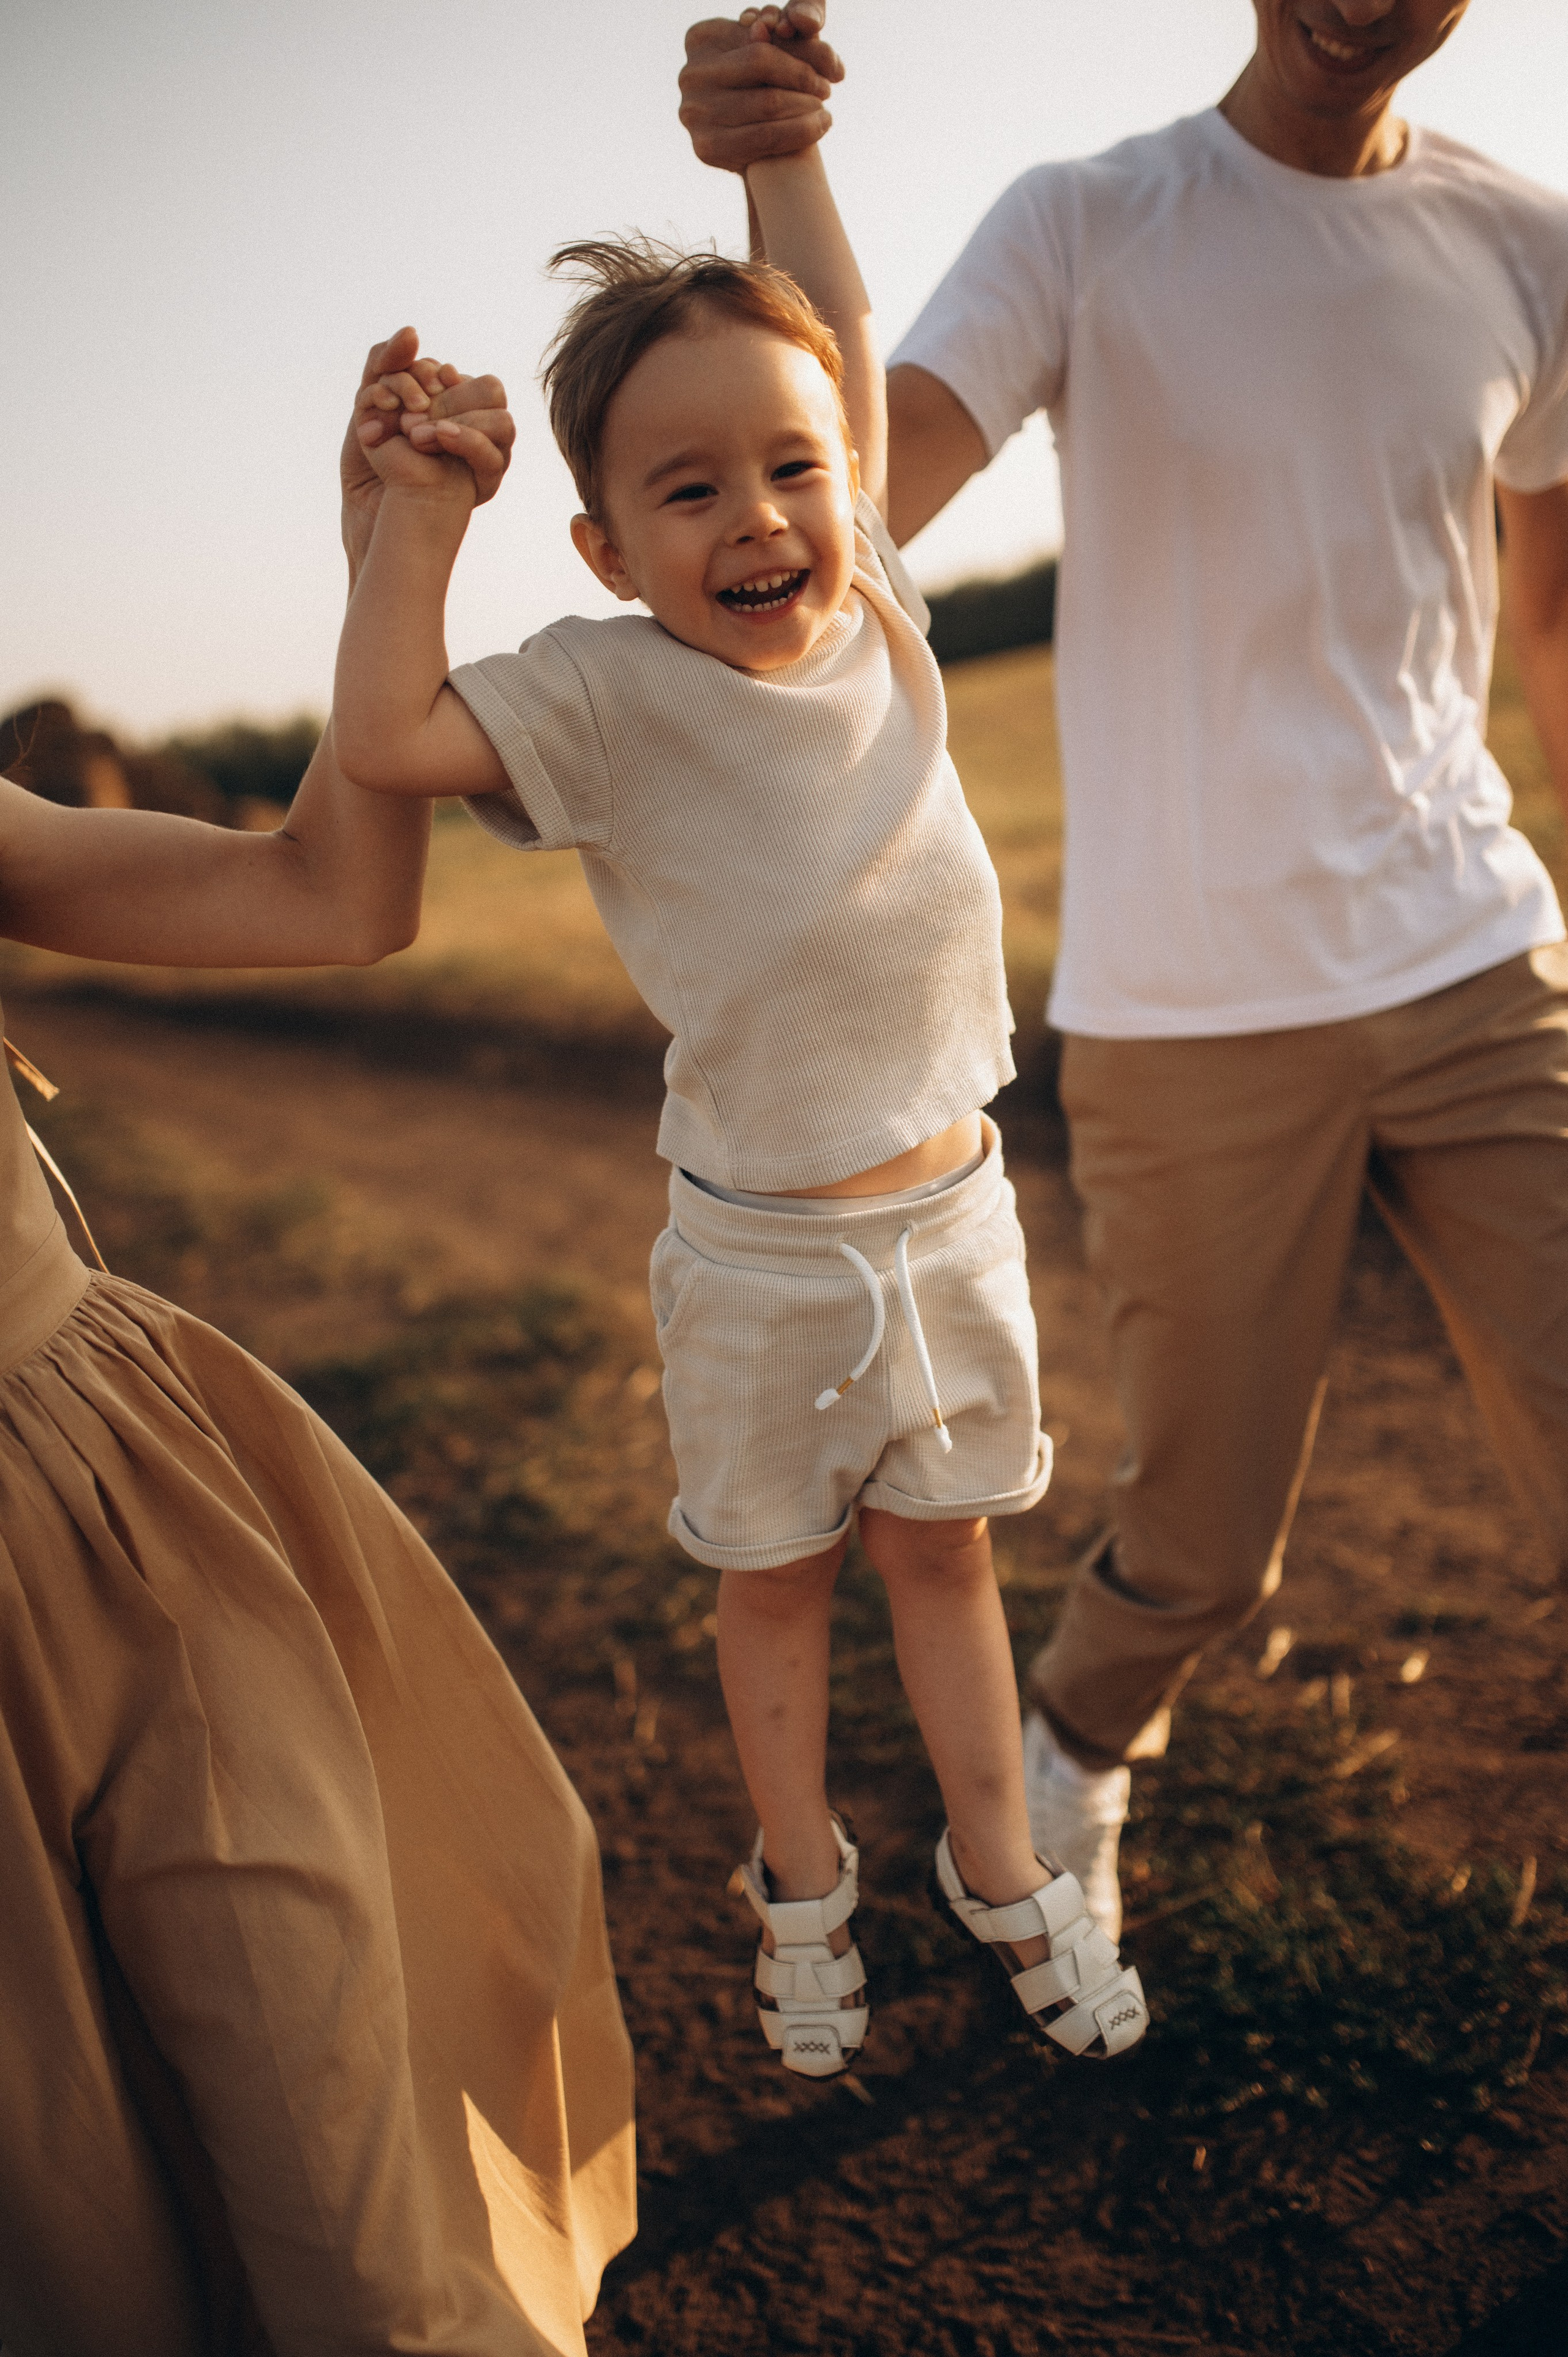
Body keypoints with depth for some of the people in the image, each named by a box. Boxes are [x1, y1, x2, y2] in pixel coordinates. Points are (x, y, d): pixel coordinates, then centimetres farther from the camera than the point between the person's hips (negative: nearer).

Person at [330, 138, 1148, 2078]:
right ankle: (802, 1887, 38)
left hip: (951, 1210, 4)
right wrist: (420, 512, -22)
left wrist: (780, 152, 15)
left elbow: (847, 367, 12)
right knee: (778, 1578, 15)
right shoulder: (613, 699, -15)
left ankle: (1001, 1868, 37)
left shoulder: (874, 617, -2)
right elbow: (385, 738, -25)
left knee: (944, 1550, 18)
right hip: (761, 1254, -3)